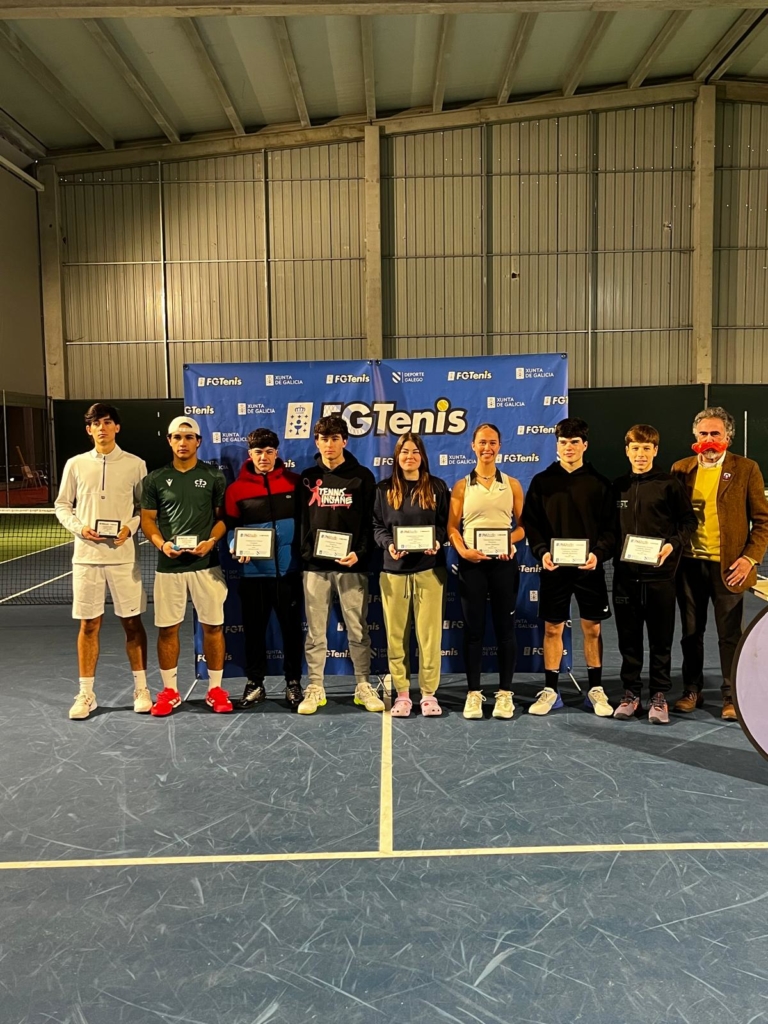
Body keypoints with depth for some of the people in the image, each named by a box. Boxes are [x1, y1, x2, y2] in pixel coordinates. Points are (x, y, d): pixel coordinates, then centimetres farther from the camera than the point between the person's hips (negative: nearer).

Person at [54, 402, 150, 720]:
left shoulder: (135, 464, 2)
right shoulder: (75, 464, 5)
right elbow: (62, 505, 10)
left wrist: (130, 528, -12)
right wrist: (79, 527, -7)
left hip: (123, 555, -1)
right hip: (86, 555, 1)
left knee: (132, 622, 4)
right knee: (88, 625, 6)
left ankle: (140, 689, 16)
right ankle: (86, 694, 17)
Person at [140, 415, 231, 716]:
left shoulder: (214, 476, 3)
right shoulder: (156, 479, 6)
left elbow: (224, 516, 5)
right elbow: (147, 519, 7)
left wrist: (211, 541, -13)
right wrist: (161, 544, -11)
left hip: (206, 564, -1)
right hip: (169, 566, 1)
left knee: (213, 625, 4)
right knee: (167, 628, 5)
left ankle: (215, 688, 17)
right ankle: (169, 690, 20)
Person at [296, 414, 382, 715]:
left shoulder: (362, 476, 4)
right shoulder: (308, 478, 11)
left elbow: (371, 521, 0)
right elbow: (300, 519, 8)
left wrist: (360, 553, -13)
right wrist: (303, 553, -6)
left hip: (351, 565, -2)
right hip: (315, 566, 2)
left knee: (358, 630, 5)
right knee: (315, 632, 6)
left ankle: (363, 687, 16)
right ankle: (314, 689, 15)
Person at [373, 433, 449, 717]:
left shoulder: (436, 487, 9)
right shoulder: (385, 489, 10)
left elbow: (445, 524, 6)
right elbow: (377, 527, 6)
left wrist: (437, 542, -14)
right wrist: (388, 544, -14)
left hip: (429, 569, -1)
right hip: (394, 571, 1)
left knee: (429, 632, 0)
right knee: (396, 634, 3)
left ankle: (429, 693, 10)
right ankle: (401, 693, 13)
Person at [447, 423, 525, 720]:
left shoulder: (511, 484, 8)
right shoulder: (461, 486, 6)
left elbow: (523, 524, 8)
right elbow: (452, 527, 3)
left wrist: (510, 541, -12)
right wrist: (462, 550, -14)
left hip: (504, 562, 1)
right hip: (472, 563, 0)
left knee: (504, 627, 4)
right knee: (473, 628, 4)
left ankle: (505, 693, 14)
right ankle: (474, 693, 13)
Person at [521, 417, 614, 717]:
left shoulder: (598, 483, 4)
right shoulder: (542, 481, 4)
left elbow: (609, 526, 1)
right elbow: (530, 522, 1)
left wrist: (599, 553, -15)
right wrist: (541, 552, -13)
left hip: (589, 568, 0)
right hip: (554, 567, 0)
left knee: (592, 628, 7)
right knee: (552, 628, 6)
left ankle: (595, 690, 20)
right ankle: (550, 690, 17)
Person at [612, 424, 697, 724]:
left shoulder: (669, 484, 0)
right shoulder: (617, 486, 10)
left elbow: (688, 521, 0)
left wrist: (673, 545, -15)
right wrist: (611, 553, 0)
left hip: (659, 573, -3)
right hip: (625, 574, 3)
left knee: (661, 637, 4)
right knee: (628, 637, 9)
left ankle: (659, 696, 16)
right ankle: (630, 692, 19)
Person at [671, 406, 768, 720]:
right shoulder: (681, 469, 7)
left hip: (727, 565, -3)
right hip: (688, 564, 3)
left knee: (730, 635, 5)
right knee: (691, 632, 12)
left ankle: (732, 696, 18)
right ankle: (691, 690, 25)